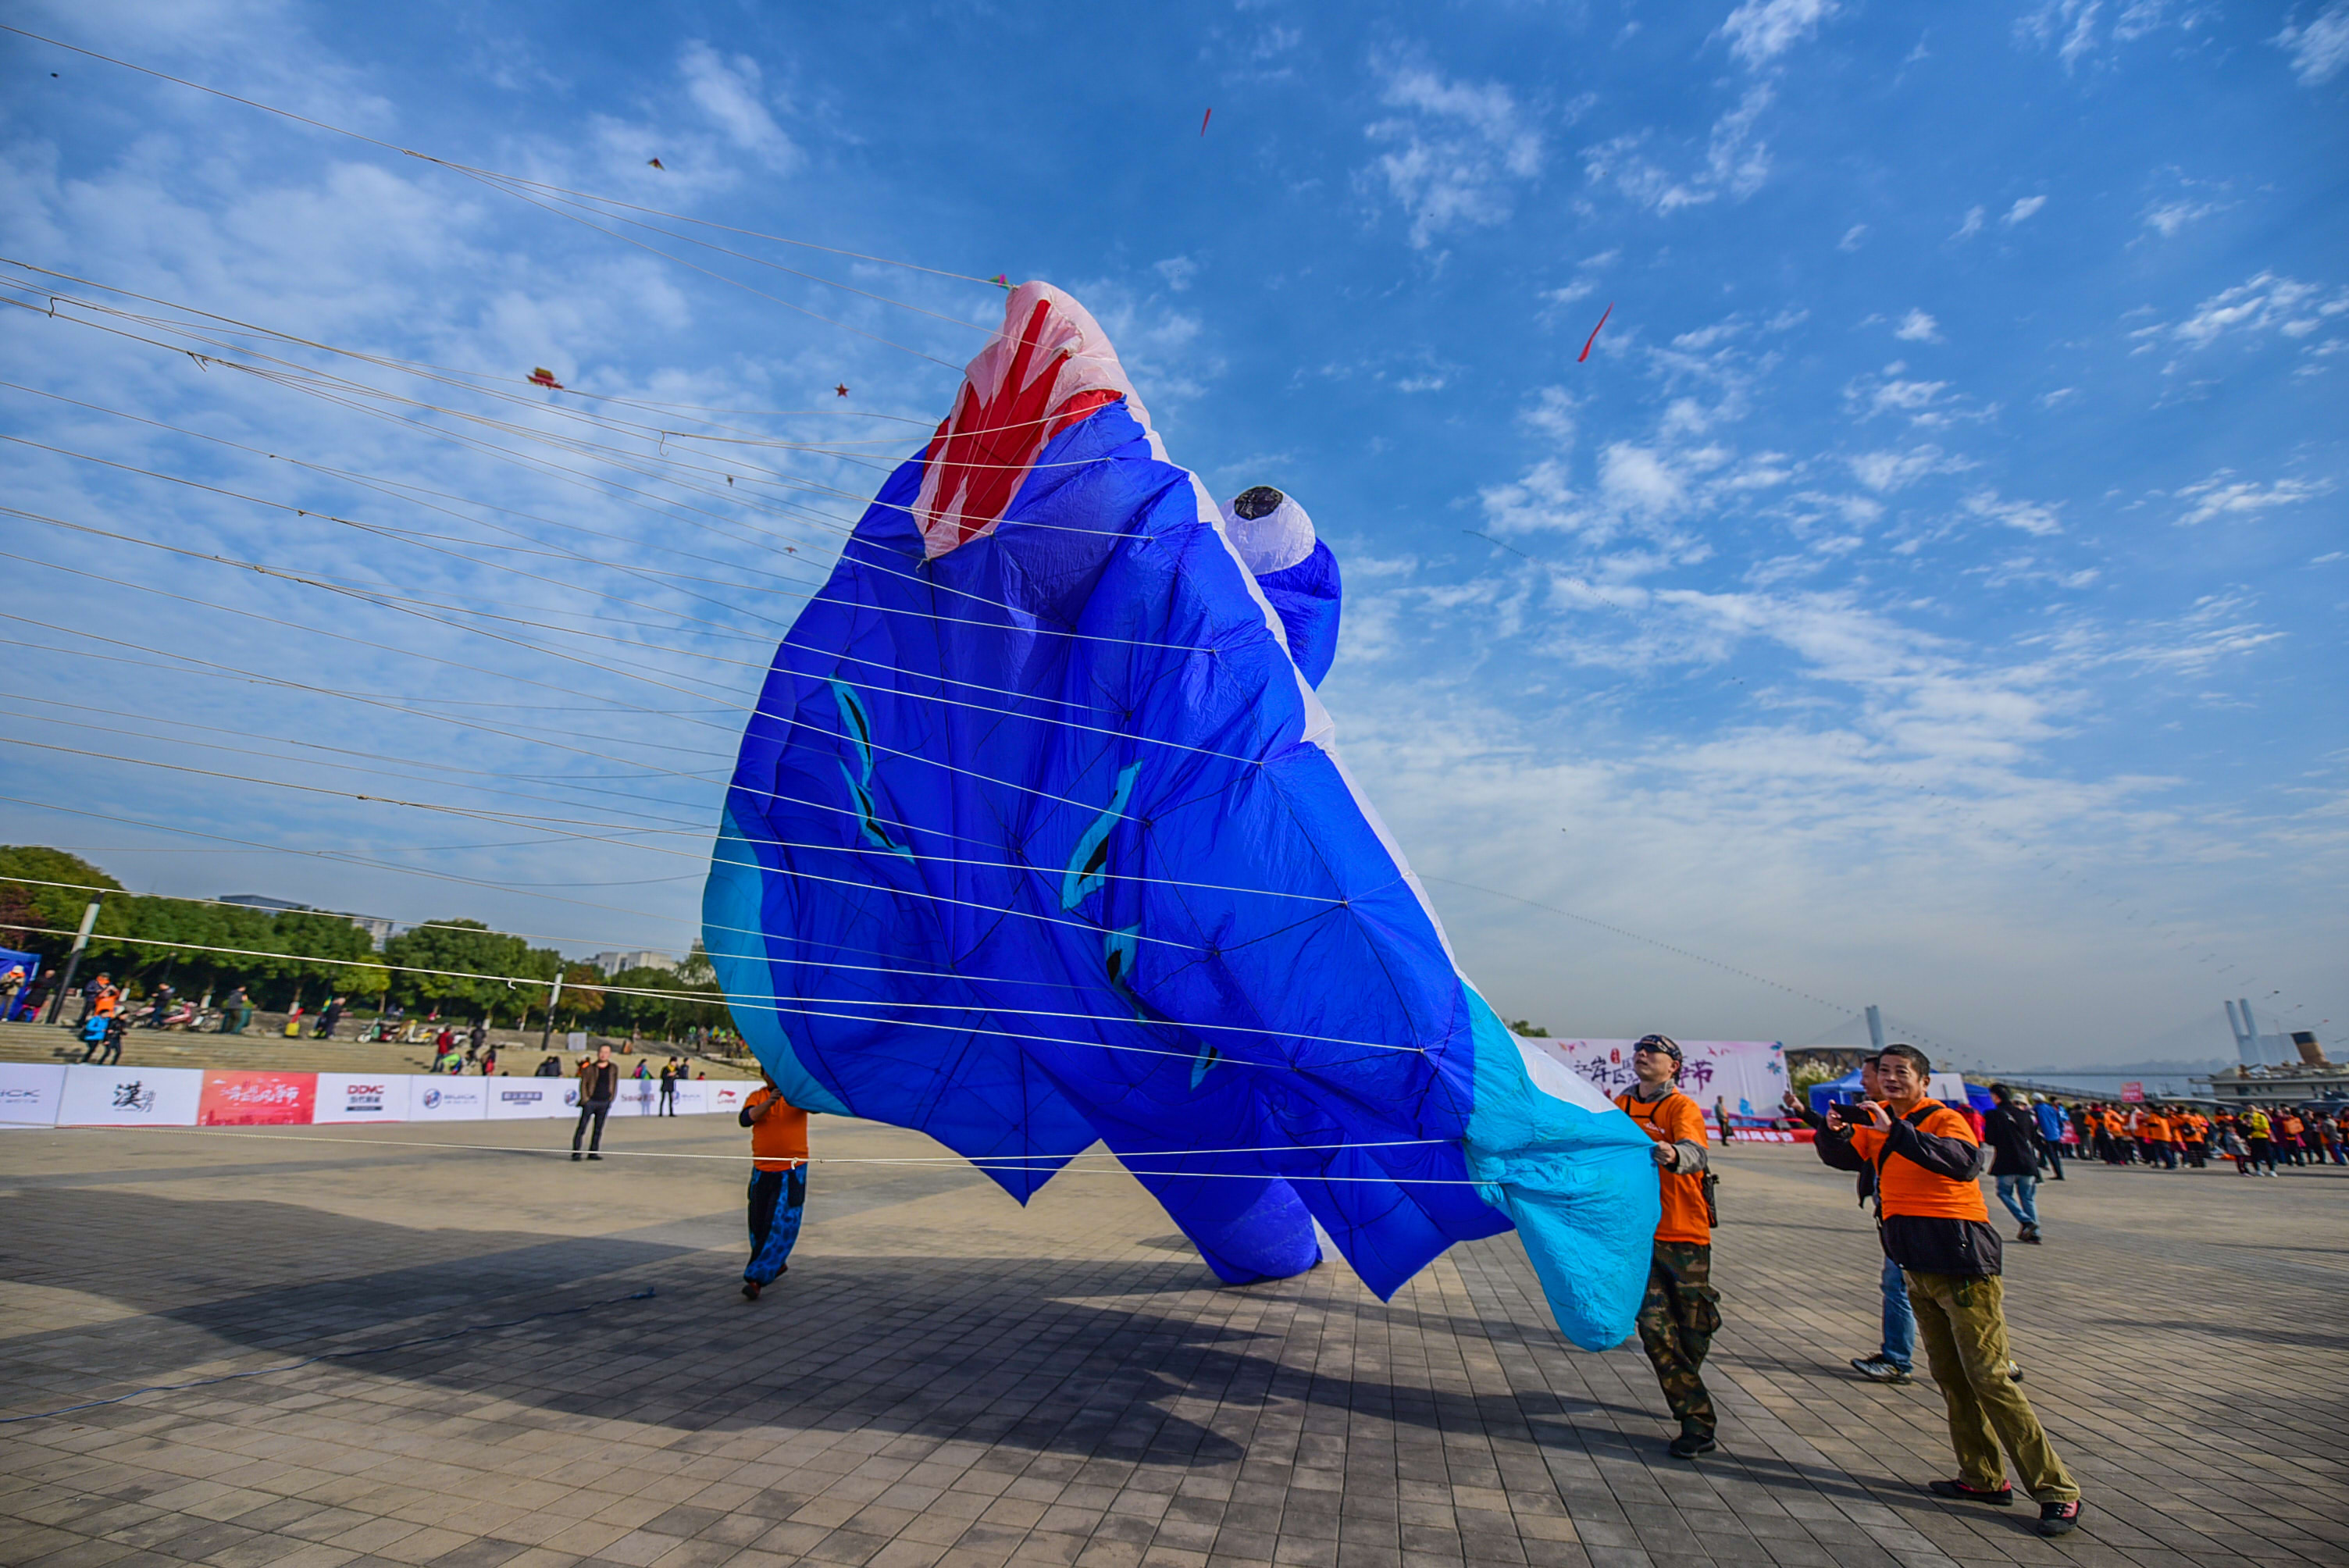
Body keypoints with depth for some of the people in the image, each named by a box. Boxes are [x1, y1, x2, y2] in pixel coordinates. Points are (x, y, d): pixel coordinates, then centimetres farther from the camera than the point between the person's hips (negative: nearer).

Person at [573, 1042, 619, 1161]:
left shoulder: (614, 1068, 7)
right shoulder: (590, 1068, -1)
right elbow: (583, 1084, 0)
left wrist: (611, 1098, 7)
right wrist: (585, 1099, -7)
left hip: (604, 1103, 3)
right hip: (590, 1102, -3)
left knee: (599, 1129, 6)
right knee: (582, 1127, -2)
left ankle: (593, 1152, 12)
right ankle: (576, 1152, 4)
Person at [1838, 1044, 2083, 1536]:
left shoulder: (1944, 1119, -13)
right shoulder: (1877, 1119, 7)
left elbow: (1964, 1163, -33)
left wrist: (1896, 1131, -40)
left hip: (1963, 1265, -7)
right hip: (1917, 1269, 7)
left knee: (1989, 1379, -6)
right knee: (1950, 1378, 14)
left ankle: (2057, 1491, 5)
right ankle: (1984, 1478, 26)